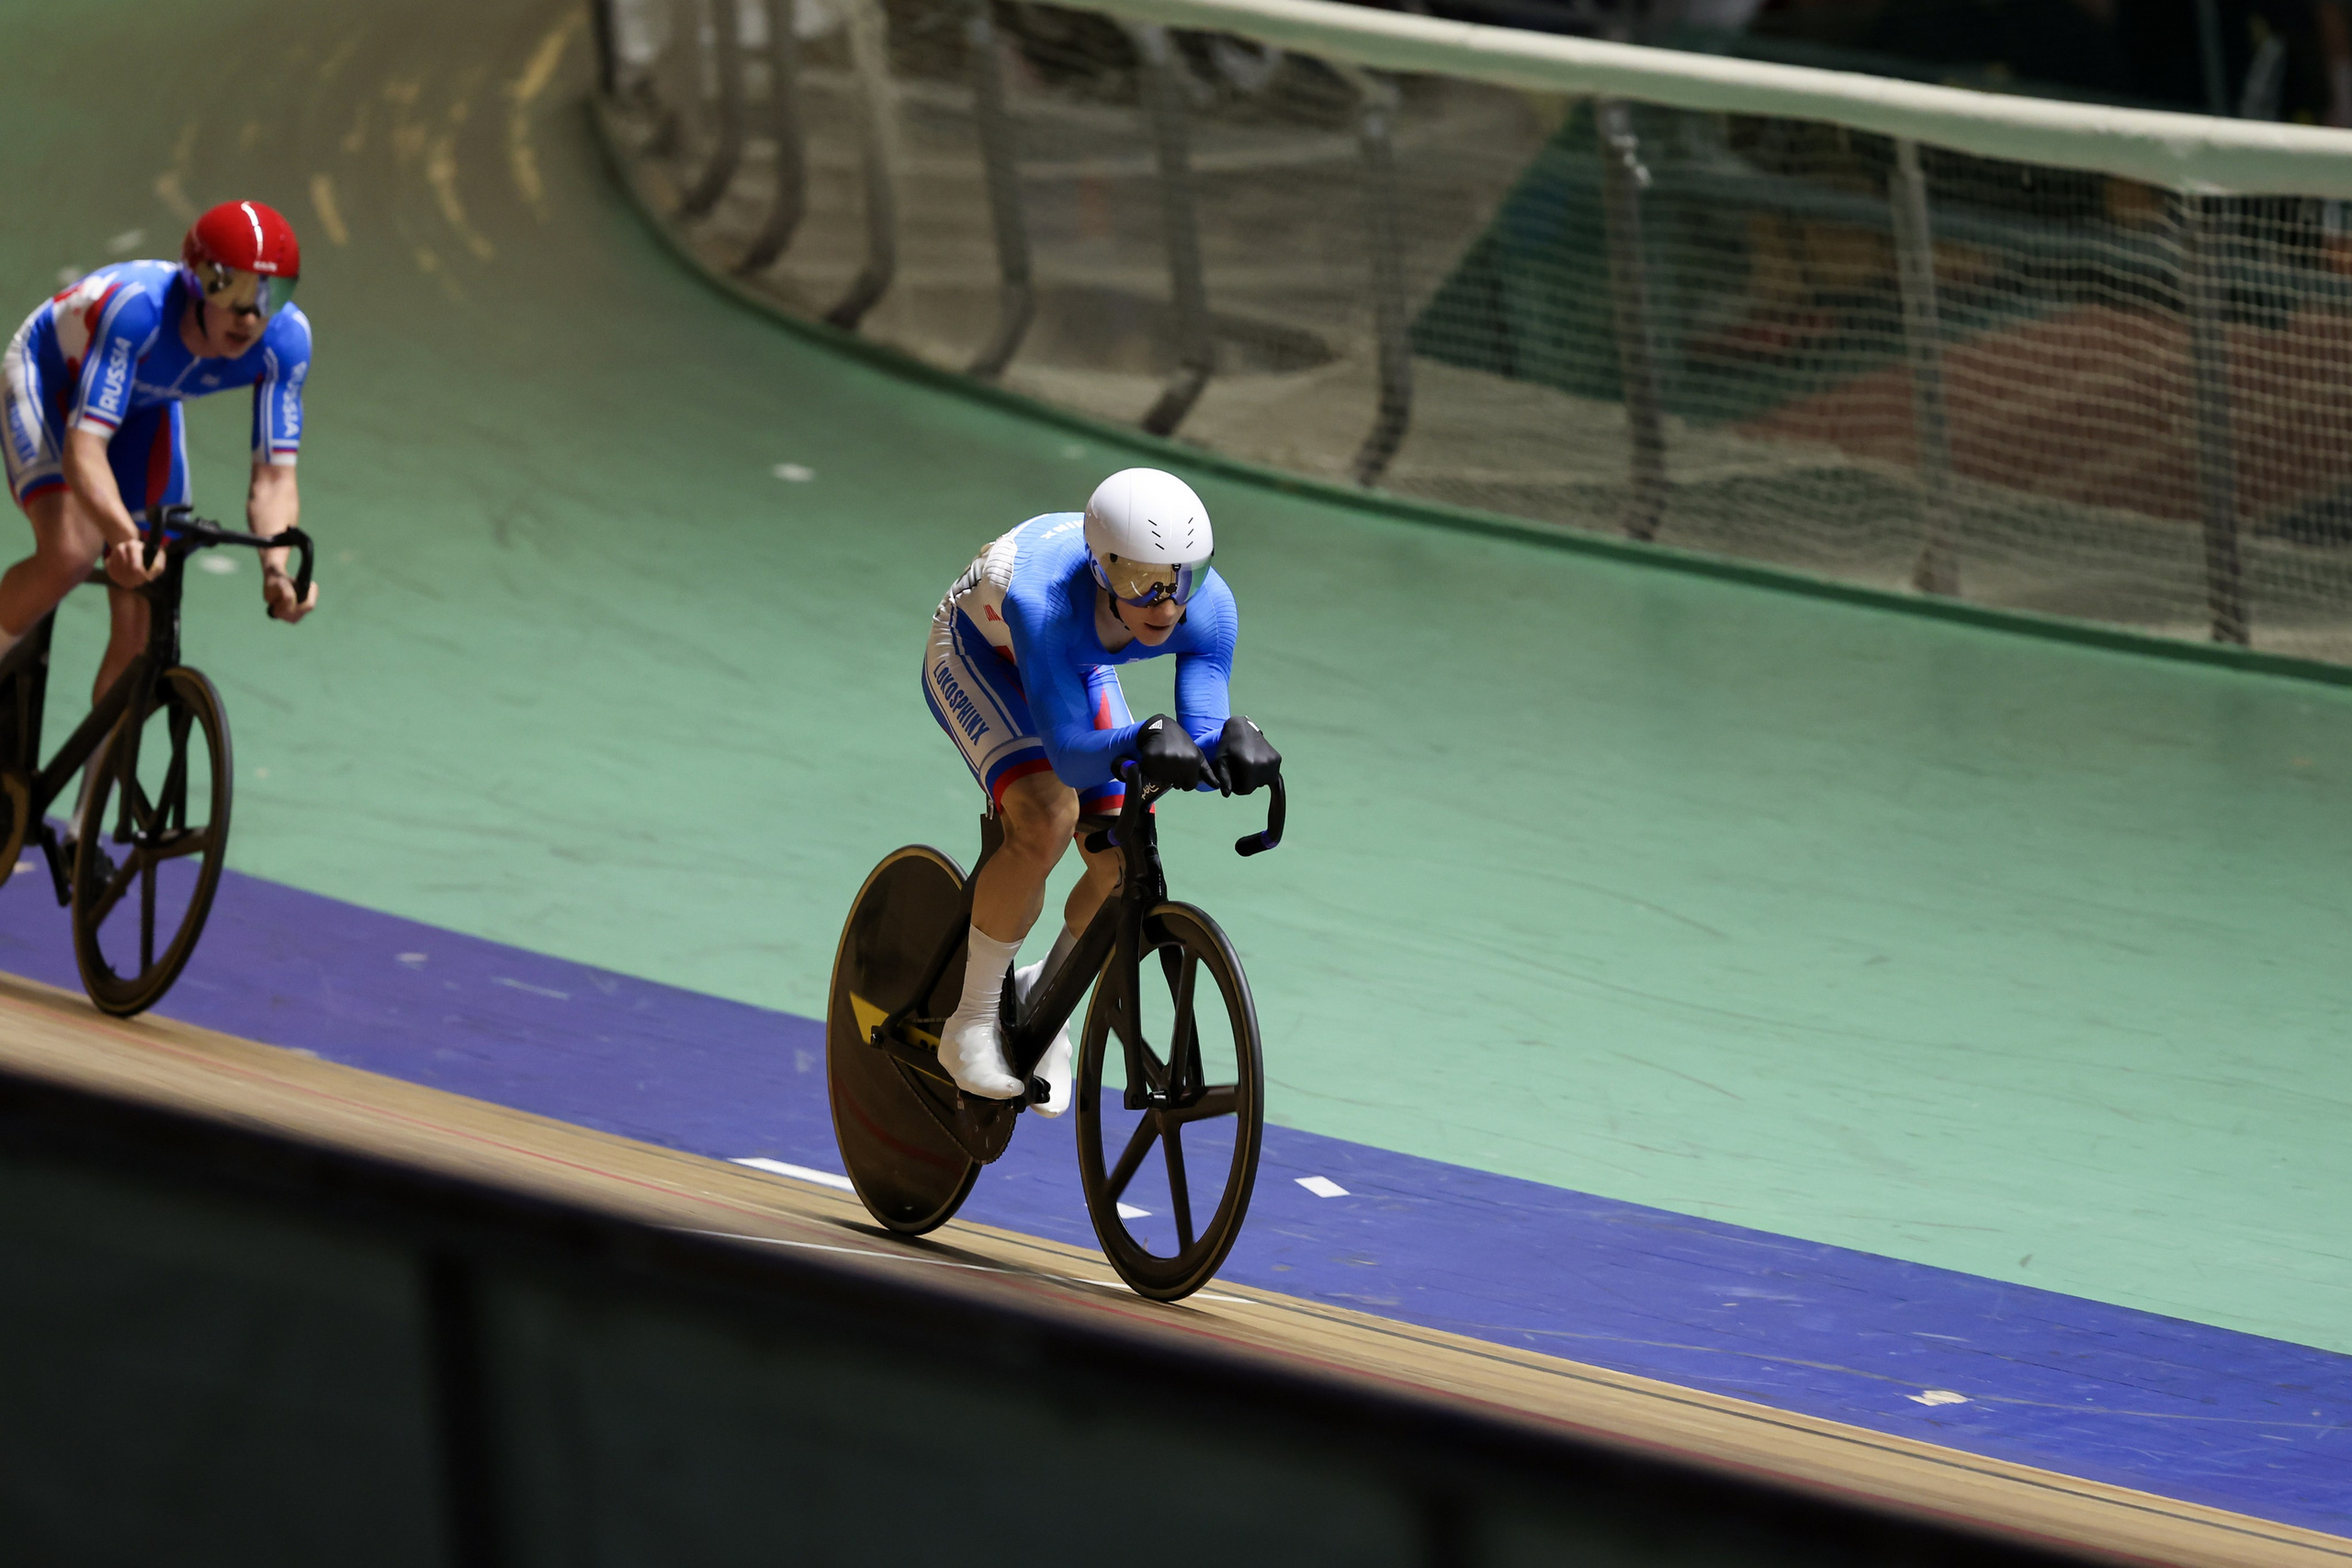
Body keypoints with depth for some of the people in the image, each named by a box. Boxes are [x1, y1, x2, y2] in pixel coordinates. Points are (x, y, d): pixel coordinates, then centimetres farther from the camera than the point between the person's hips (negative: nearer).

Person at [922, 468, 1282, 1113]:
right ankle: (972, 1023, -11)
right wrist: (1142, 741, -66)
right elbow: (1069, 753, -47)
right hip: (976, 652, -5)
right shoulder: (1045, 599, -45)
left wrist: (1232, 742, -58)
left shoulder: (1208, 608, -33)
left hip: (1078, 667, 5)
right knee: (1047, 819, -29)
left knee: (1121, 861, -9)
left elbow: (1200, 745, -36)